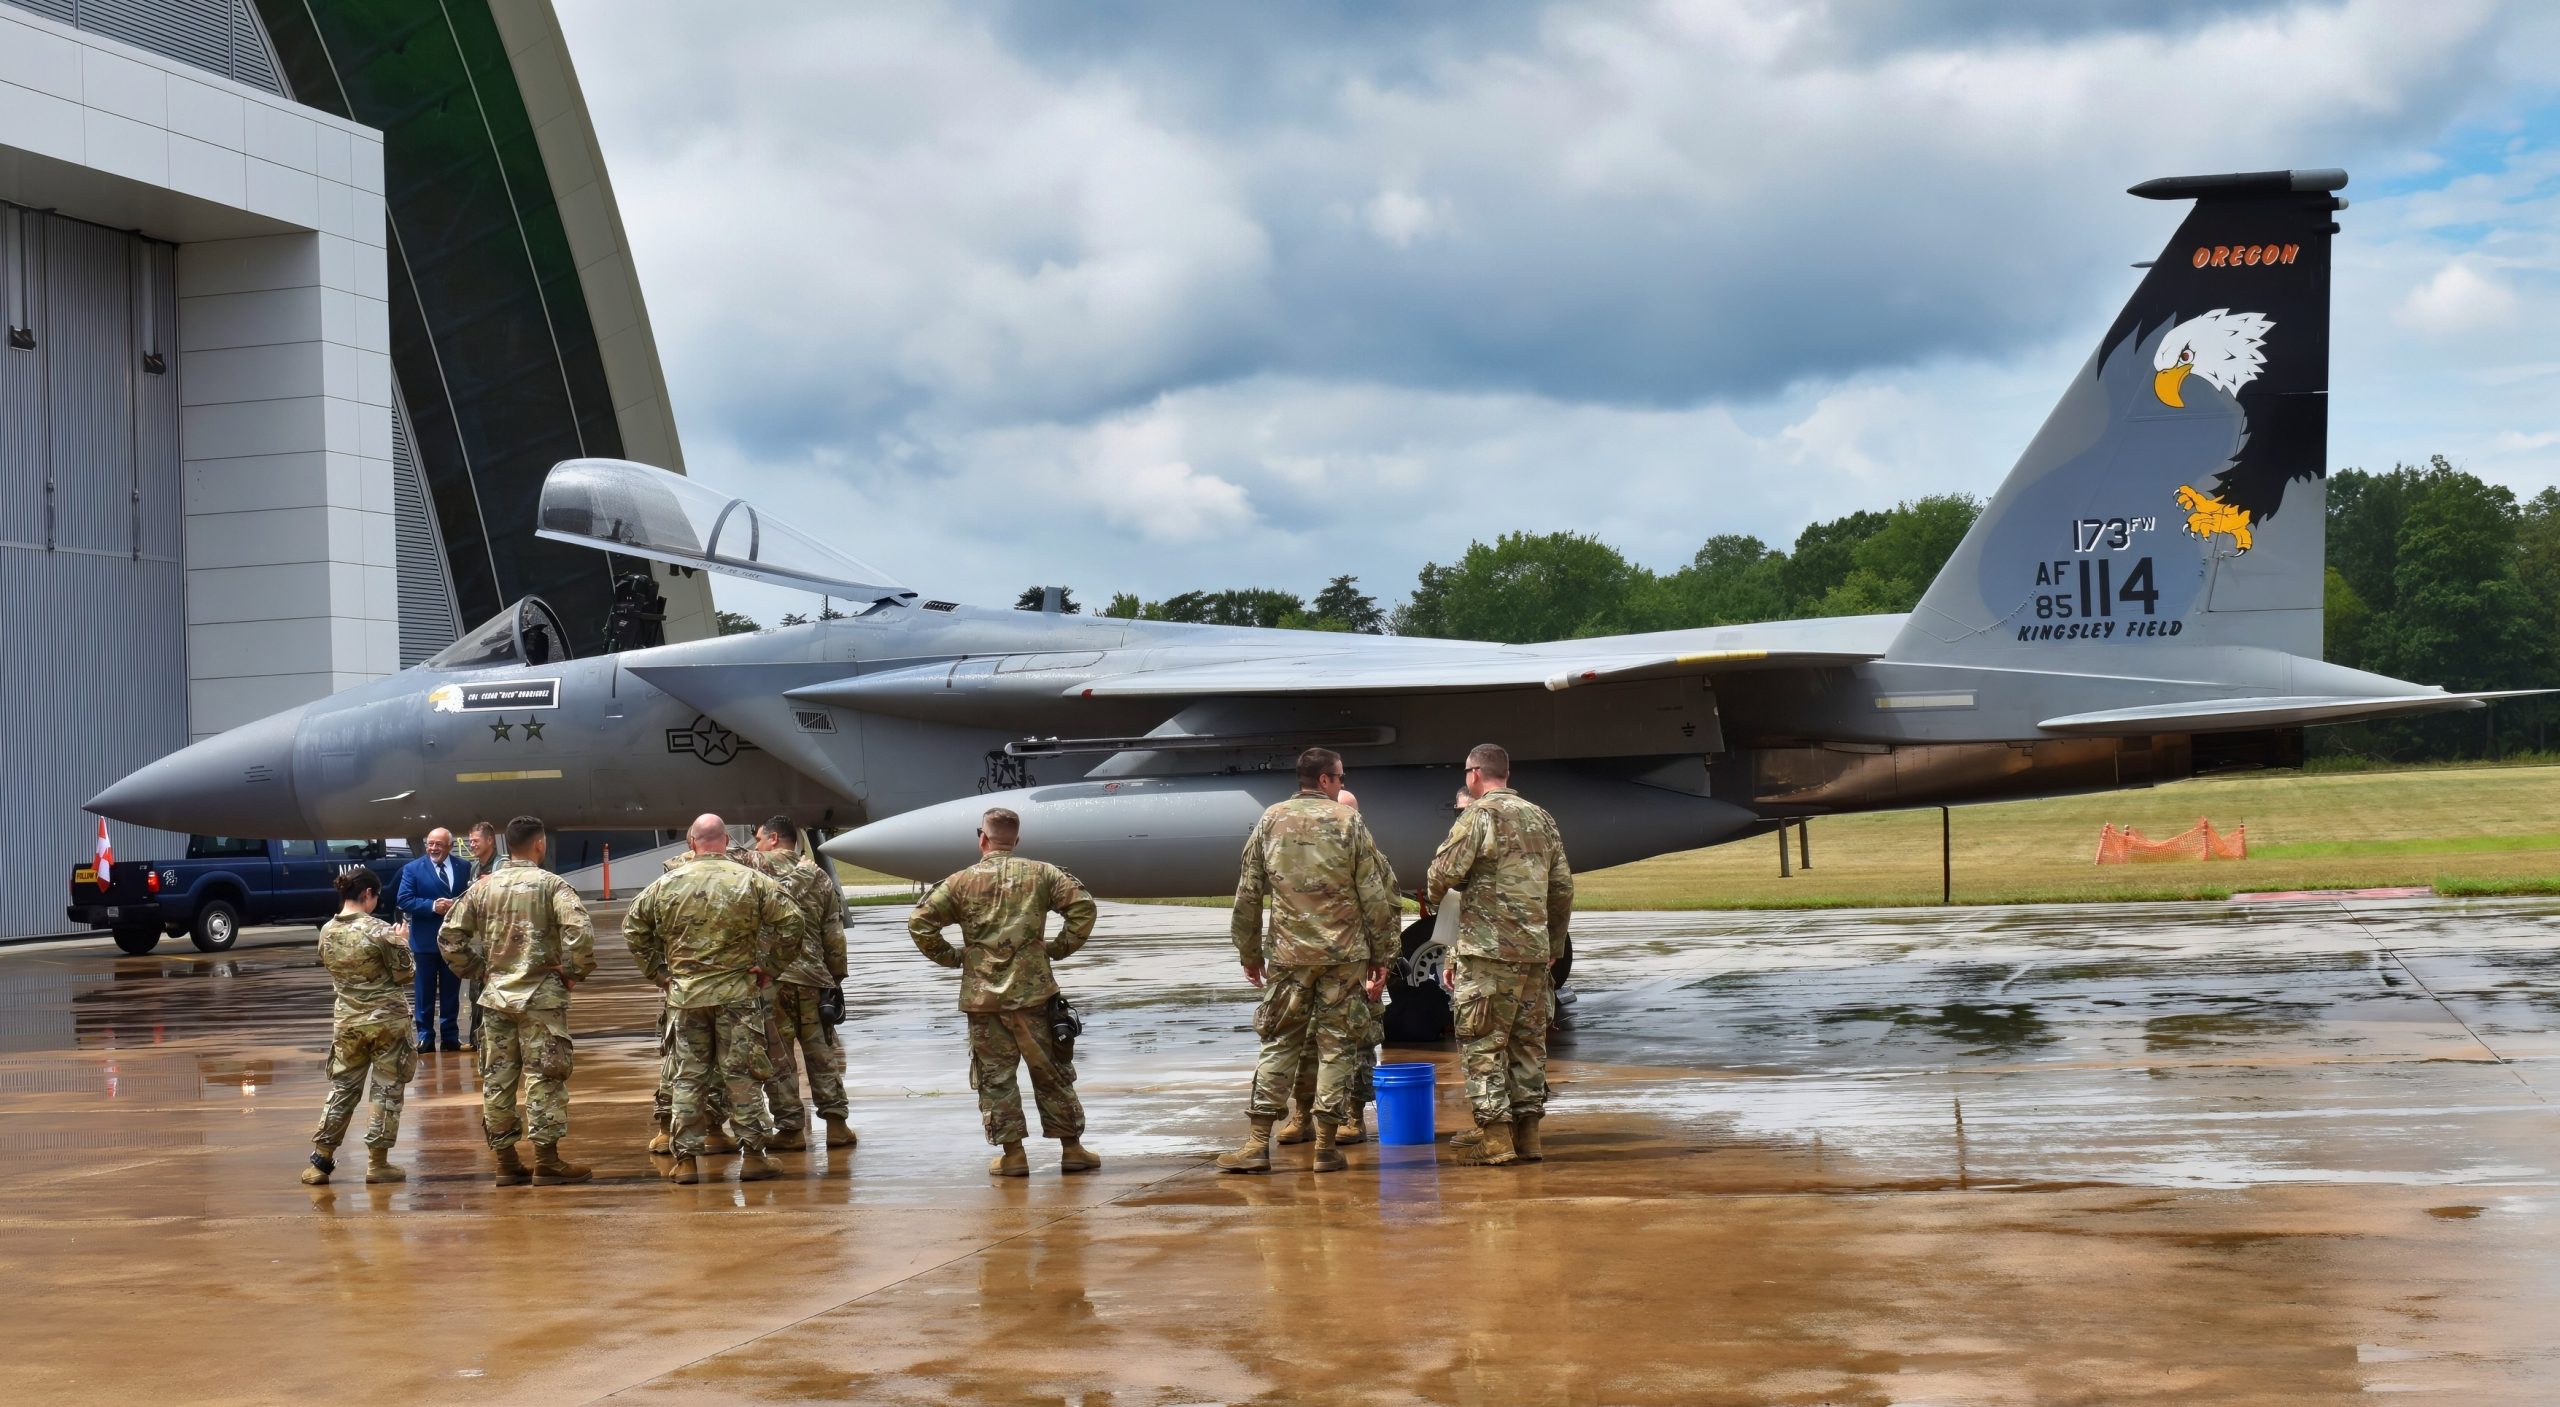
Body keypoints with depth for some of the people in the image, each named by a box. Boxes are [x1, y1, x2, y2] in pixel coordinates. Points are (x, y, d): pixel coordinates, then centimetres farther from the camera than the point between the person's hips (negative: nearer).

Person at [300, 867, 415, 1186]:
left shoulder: (327, 932, 0)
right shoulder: (379, 930, -16)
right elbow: (405, 973, -10)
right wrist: (402, 942, 6)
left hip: (347, 1021, 5)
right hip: (387, 1019, -5)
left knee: (342, 1088, 14)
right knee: (388, 1089, 6)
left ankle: (321, 1159, 13)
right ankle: (377, 1162, 8)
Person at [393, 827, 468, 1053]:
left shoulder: (463, 868, 2)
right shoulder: (412, 869, -4)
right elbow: (403, 900, -11)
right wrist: (432, 906, -22)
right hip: (425, 940, -2)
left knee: (451, 990, 10)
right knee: (425, 991, 6)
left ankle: (450, 1035, 17)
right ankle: (425, 1035, 12)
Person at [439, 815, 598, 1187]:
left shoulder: (483, 887, 5)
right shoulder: (551, 885, -8)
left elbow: (450, 935, 7)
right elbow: (580, 931, -21)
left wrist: (476, 969, 16)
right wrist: (576, 971, -7)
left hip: (496, 996, 5)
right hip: (541, 996, -5)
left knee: (497, 1078, 9)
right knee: (545, 1076, 1)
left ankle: (506, 1161, 15)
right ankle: (546, 1161, 3)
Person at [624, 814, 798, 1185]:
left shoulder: (667, 884, 1)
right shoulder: (752, 880, -3)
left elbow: (632, 928, 7)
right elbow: (790, 921, -7)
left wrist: (656, 972, 13)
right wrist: (769, 965, 2)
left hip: (684, 993, 1)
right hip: (738, 992, -1)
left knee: (687, 1077, 8)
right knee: (743, 1074, 5)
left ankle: (686, 1159, 9)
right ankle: (754, 1155, 7)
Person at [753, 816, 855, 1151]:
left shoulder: (758, 869, -2)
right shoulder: (820, 878, 10)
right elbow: (834, 938, 9)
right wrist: (836, 979, 14)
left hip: (768, 977, -4)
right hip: (813, 978, 4)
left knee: (777, 1056, 4)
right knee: (822, 1052, 12)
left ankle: (790, 1127, 6)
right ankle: (836, 1122, 10)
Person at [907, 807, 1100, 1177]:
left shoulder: (962, 882, 1)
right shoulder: (1040, 874, 2)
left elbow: (919, 922, -1)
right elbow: (1083, 905, -5)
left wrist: (950, 957, 10)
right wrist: (1059, 948, 4)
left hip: (982, 996, -1)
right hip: (1033, 992, 1)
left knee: (995, 1075, 7)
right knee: (1051, 1072, 9)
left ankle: (1012, 1154, 6)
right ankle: (1072, 1149, 13)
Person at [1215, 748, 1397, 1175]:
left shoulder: (1269, 823, 4)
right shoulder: (1349, 821, -2)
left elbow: (1247, 896, 5)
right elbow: (1376, 894, -3)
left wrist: (1249, 954, 14)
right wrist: (1381, 954, 4)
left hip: (1289, 954, 2)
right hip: (1344, 953, -2)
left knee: (1279, 1043, 8)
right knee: (1334, 1044, 5)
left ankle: (1258, 1143, 3)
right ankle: (1327, 1145, 5)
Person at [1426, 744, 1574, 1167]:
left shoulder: (1479, 815, -7)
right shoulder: (1542, 818, 14)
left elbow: (1446, 871, -14)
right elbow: (1563, 888, 15)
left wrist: (1432, 894, 9)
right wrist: (1554, 947, 22)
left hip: (1488, 953, -6)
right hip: (1535, 953, 6)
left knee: (1484, 1045, -1)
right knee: (1528, 1044, 11)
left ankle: (1496, 1140, -4)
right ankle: (1528, 1137, 12)